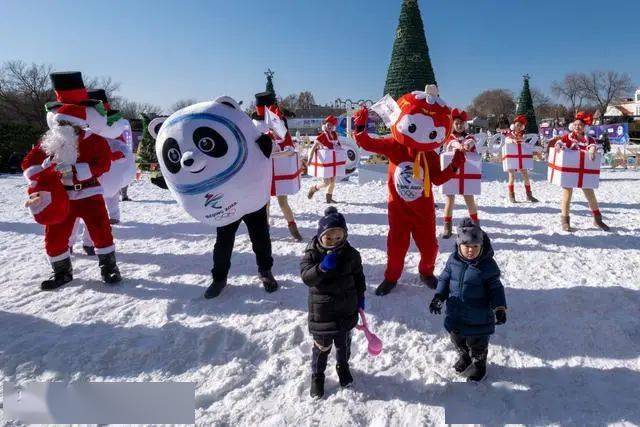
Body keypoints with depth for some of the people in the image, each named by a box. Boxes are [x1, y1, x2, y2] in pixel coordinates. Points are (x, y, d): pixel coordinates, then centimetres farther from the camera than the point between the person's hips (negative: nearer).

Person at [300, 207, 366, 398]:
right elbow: (306, 277, -27)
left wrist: (360, 297, 6)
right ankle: (317, 375, 35)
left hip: (346, 309, 3)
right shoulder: (312, 253, -16)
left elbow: (358, 276, 7)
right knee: (322, 346, 11)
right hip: (321, 311, -2)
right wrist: (322, 267, -42)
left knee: (344, 342, 22)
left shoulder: (351, 254, -8)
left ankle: (343, 366, 50)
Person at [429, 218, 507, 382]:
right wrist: (438, 297, -7)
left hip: (478, 317, -4)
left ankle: (479, 364, 42)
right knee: (457, 338, 23)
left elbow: (495, 288, -10)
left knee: (477, 342, 14)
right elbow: (444, 279, 3)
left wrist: (500, 308, -18)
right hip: (455, 313, 4)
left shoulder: (487, 264, -18)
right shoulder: (453, 260, -9)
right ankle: (464, 357, 51)